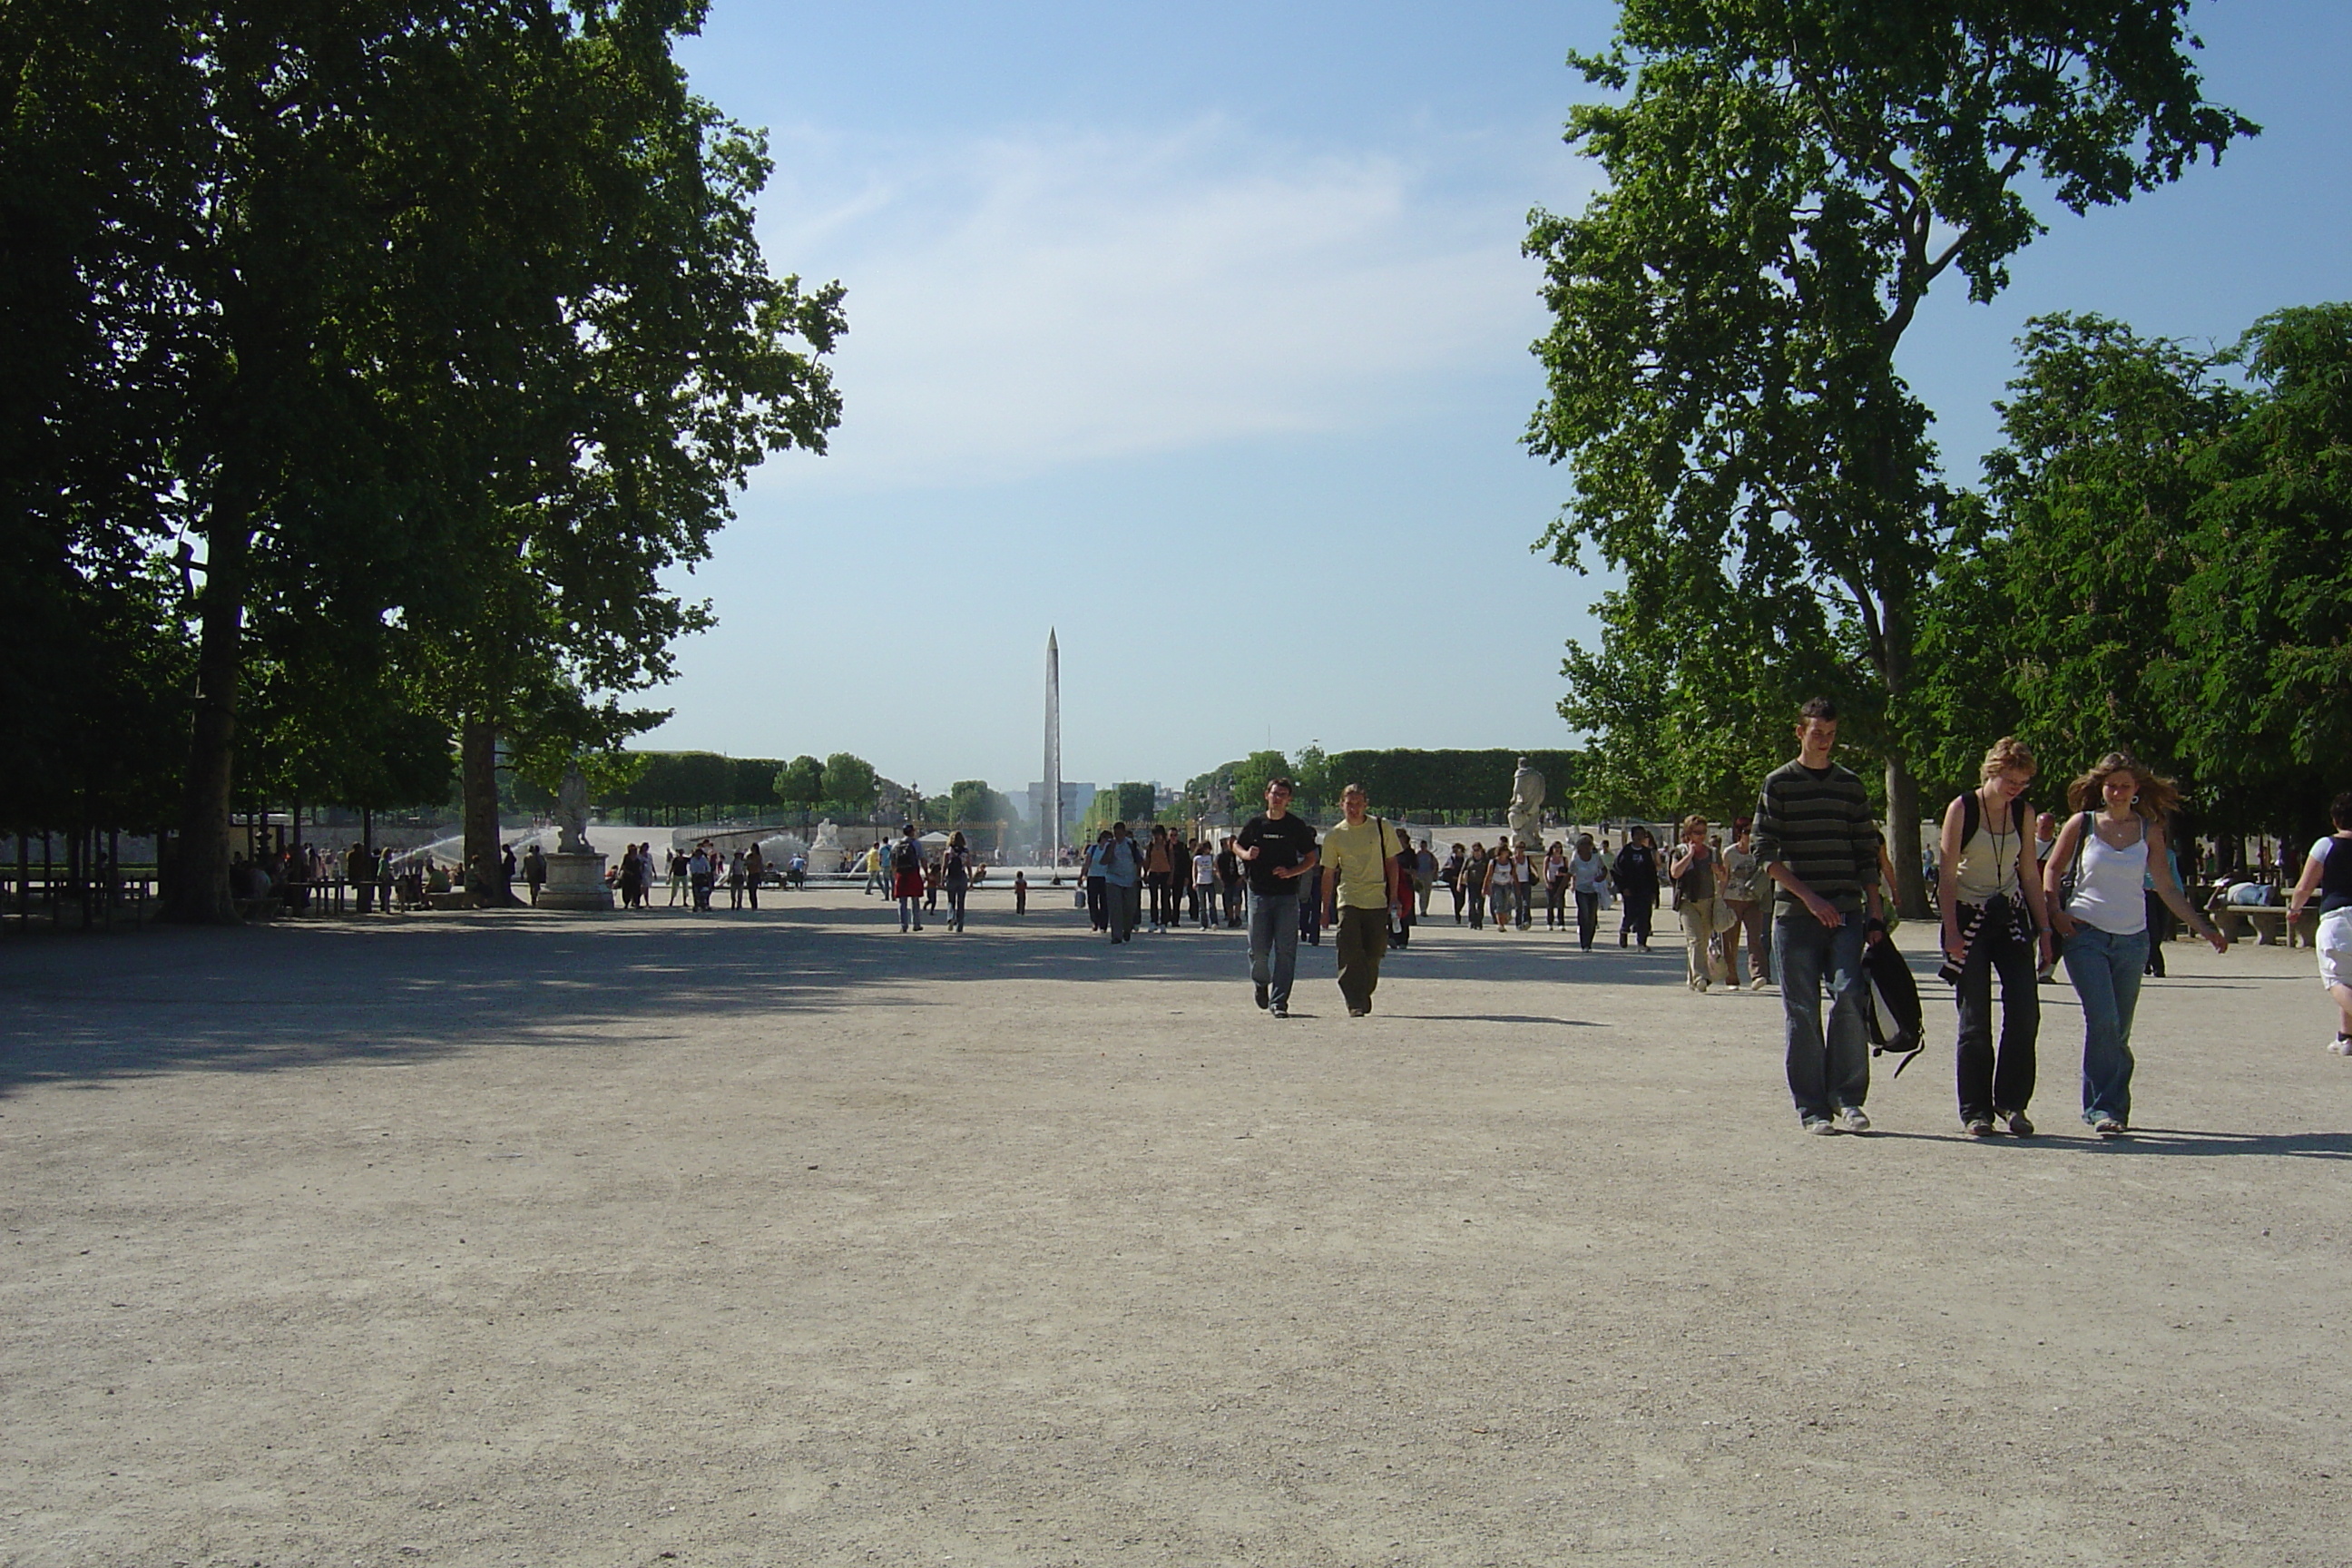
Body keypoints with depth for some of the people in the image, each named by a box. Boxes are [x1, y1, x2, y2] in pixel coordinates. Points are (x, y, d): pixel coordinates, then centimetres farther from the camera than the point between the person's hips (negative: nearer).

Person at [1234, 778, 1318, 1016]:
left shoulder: (1297, 827, 2)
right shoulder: (1255, 824, 5)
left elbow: (1311, 859, 7)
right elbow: (1236, 845, 19)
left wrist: (1291, 872, -11)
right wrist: (1246, 854, -5)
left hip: (1287, 896, -1)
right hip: (1259, 894, 1)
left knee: (1285, 950, -5)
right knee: (1258, 948, 1)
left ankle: (1279, 1001, -1)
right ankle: (1261, 983, 32)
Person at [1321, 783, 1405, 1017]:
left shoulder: (1382, 827, 3)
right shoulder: (1334, 835, 4)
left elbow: (1391, 862, 9)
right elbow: (1329, 873, 9)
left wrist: (1393, 896, 3)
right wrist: (1326, 908, 8)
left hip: (1377, 901, 1)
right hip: (1348, 901, -1)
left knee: (1373, 954, 5)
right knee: (1351, 954, -10)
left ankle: (1364, 996, 22)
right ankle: (1354, 1003, -9)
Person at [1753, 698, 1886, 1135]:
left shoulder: (1850, 786, 13)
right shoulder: (1779, 784, 4)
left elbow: (1867, 856, 14)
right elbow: (1765, 853, -2)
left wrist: (1874, 916, 7)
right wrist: (1808, 896, -11)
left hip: (1846, 912, 2)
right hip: (1794, 914, -2)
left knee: (1850, 996, -13)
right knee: (1802, 1011, -1)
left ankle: (1847, 1098, -2)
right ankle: (1812, 1108, 6)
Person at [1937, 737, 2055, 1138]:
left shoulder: (2021, 813, 6)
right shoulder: (1962, 809, -7)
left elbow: (2030, 874, 12)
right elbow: (1947, 875, -9)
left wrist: (2044, 928, 8)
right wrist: (1951, 931, -16)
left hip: (2011, 916, 4)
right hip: (1969, 917, -4)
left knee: (2025, 1013, -5)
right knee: (1975, 1021, -1)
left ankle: (2011, 1102, 8)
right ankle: (1975, 1111, 7)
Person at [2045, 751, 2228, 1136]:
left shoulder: (2149, 831, 7)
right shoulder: (2082, 824, 2)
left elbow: (2168, 888, 11)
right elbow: (2052, 871, 9)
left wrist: (2203, 928, 5)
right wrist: (2055, 913, -6)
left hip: (2132, 939, 3)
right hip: (2087, 934, -3)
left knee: (2119, 1031, 7)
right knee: (2102, 1020, -16)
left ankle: (2108, 1106, 17)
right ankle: (2104, 1108, -12)